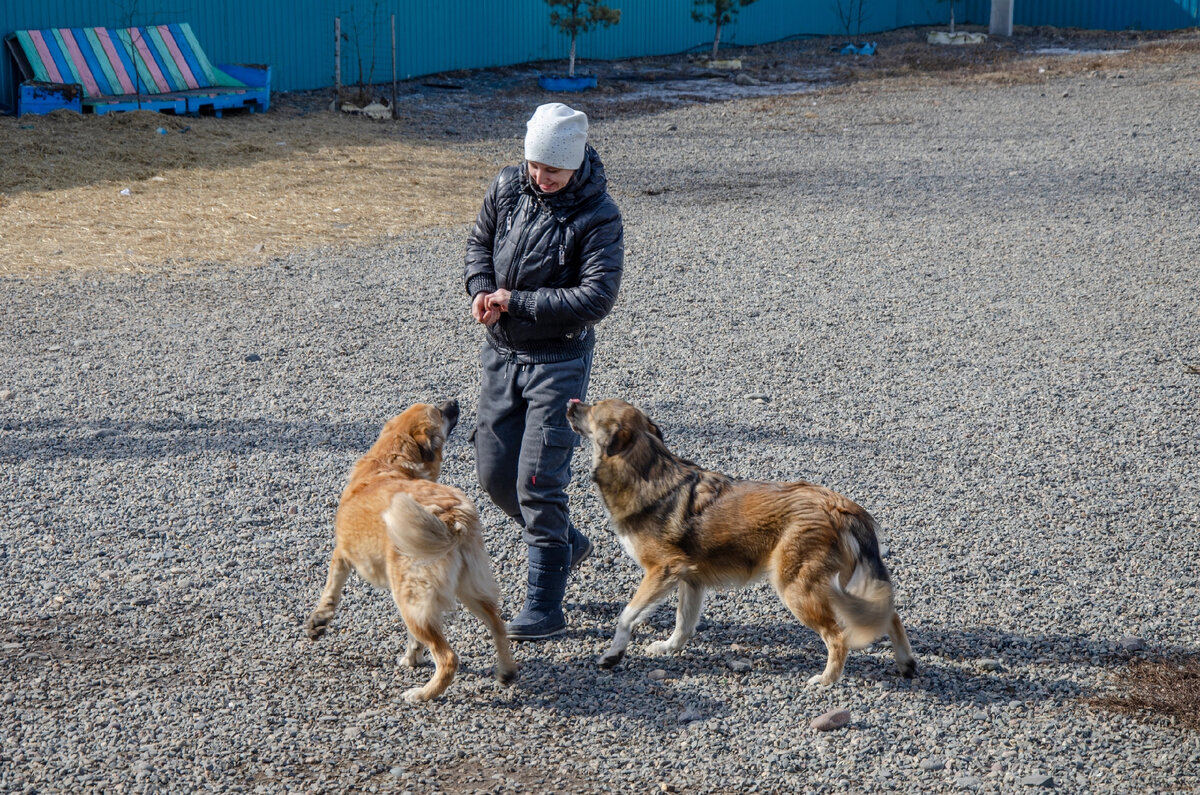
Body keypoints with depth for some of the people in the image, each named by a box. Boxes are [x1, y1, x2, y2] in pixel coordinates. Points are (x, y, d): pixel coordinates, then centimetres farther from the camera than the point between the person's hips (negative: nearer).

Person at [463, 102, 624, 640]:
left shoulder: (598, 216, -17)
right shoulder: (507, 187, -1)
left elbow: (597, 297, -23)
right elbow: (480, 242, 15)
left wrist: (516, 302, -21)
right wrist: (481, 291, -6)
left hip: (559, 359, -6)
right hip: (501, 353, 6)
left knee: (538, 480, -7)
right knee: (493, 472, 11)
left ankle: (544, 607, 5)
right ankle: (566, 544, 36)